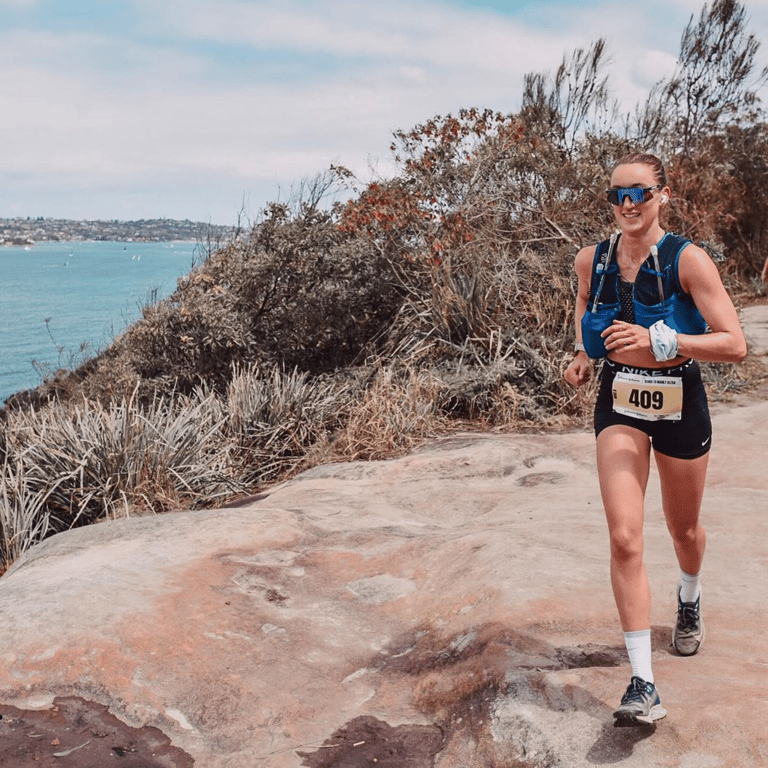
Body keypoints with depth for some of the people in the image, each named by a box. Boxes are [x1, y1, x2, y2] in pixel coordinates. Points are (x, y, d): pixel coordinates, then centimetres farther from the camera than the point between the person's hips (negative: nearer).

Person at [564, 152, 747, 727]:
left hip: (680, 406, -1)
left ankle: (690, 598, 57)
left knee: (683, 529, 20)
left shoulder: (687, 260, -16)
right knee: (625, 538, -13)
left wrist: (660, 341, -34)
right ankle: (643, 686, -6)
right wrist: (584, 353, 2)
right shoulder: (592, 260, -5)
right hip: (619, 405, 2)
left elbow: (735, 345, -21)